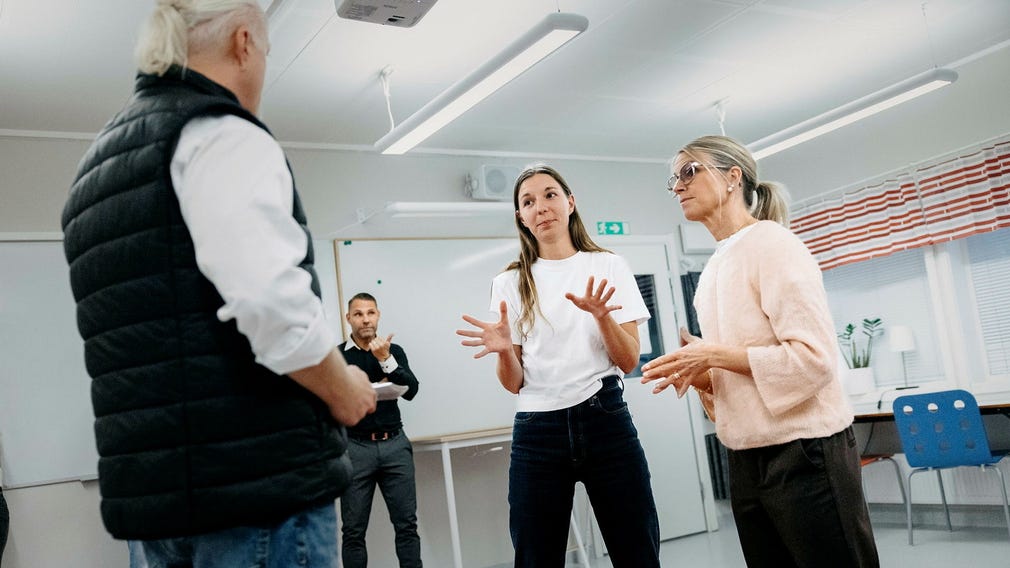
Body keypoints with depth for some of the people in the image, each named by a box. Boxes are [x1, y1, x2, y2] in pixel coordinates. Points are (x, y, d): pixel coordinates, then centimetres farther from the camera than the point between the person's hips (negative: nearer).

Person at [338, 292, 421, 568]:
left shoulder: (394, 351, 10)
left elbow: (411, 391, -3)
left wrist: (385, 359, -13)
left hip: (395, 444, 2)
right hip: (355, 447, -2)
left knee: (407, 524, 2)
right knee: (353, 531, 3)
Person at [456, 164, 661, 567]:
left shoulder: (608, 266, 5)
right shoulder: (511, 283, 7)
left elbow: (629, 361, 0)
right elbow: (514, 384, 4)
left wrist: (601, 316, -18)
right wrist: (504, 351, -18)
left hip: (605, 420, 0)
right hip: (537, 431, 1)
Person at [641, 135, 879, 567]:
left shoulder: (771, 242, -10)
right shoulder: (714, 269, 12)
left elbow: (814, 357, -19)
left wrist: (714, 356, -16)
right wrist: (697, 373, -1)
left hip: (804, 452, -8)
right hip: (746, 462, 8)